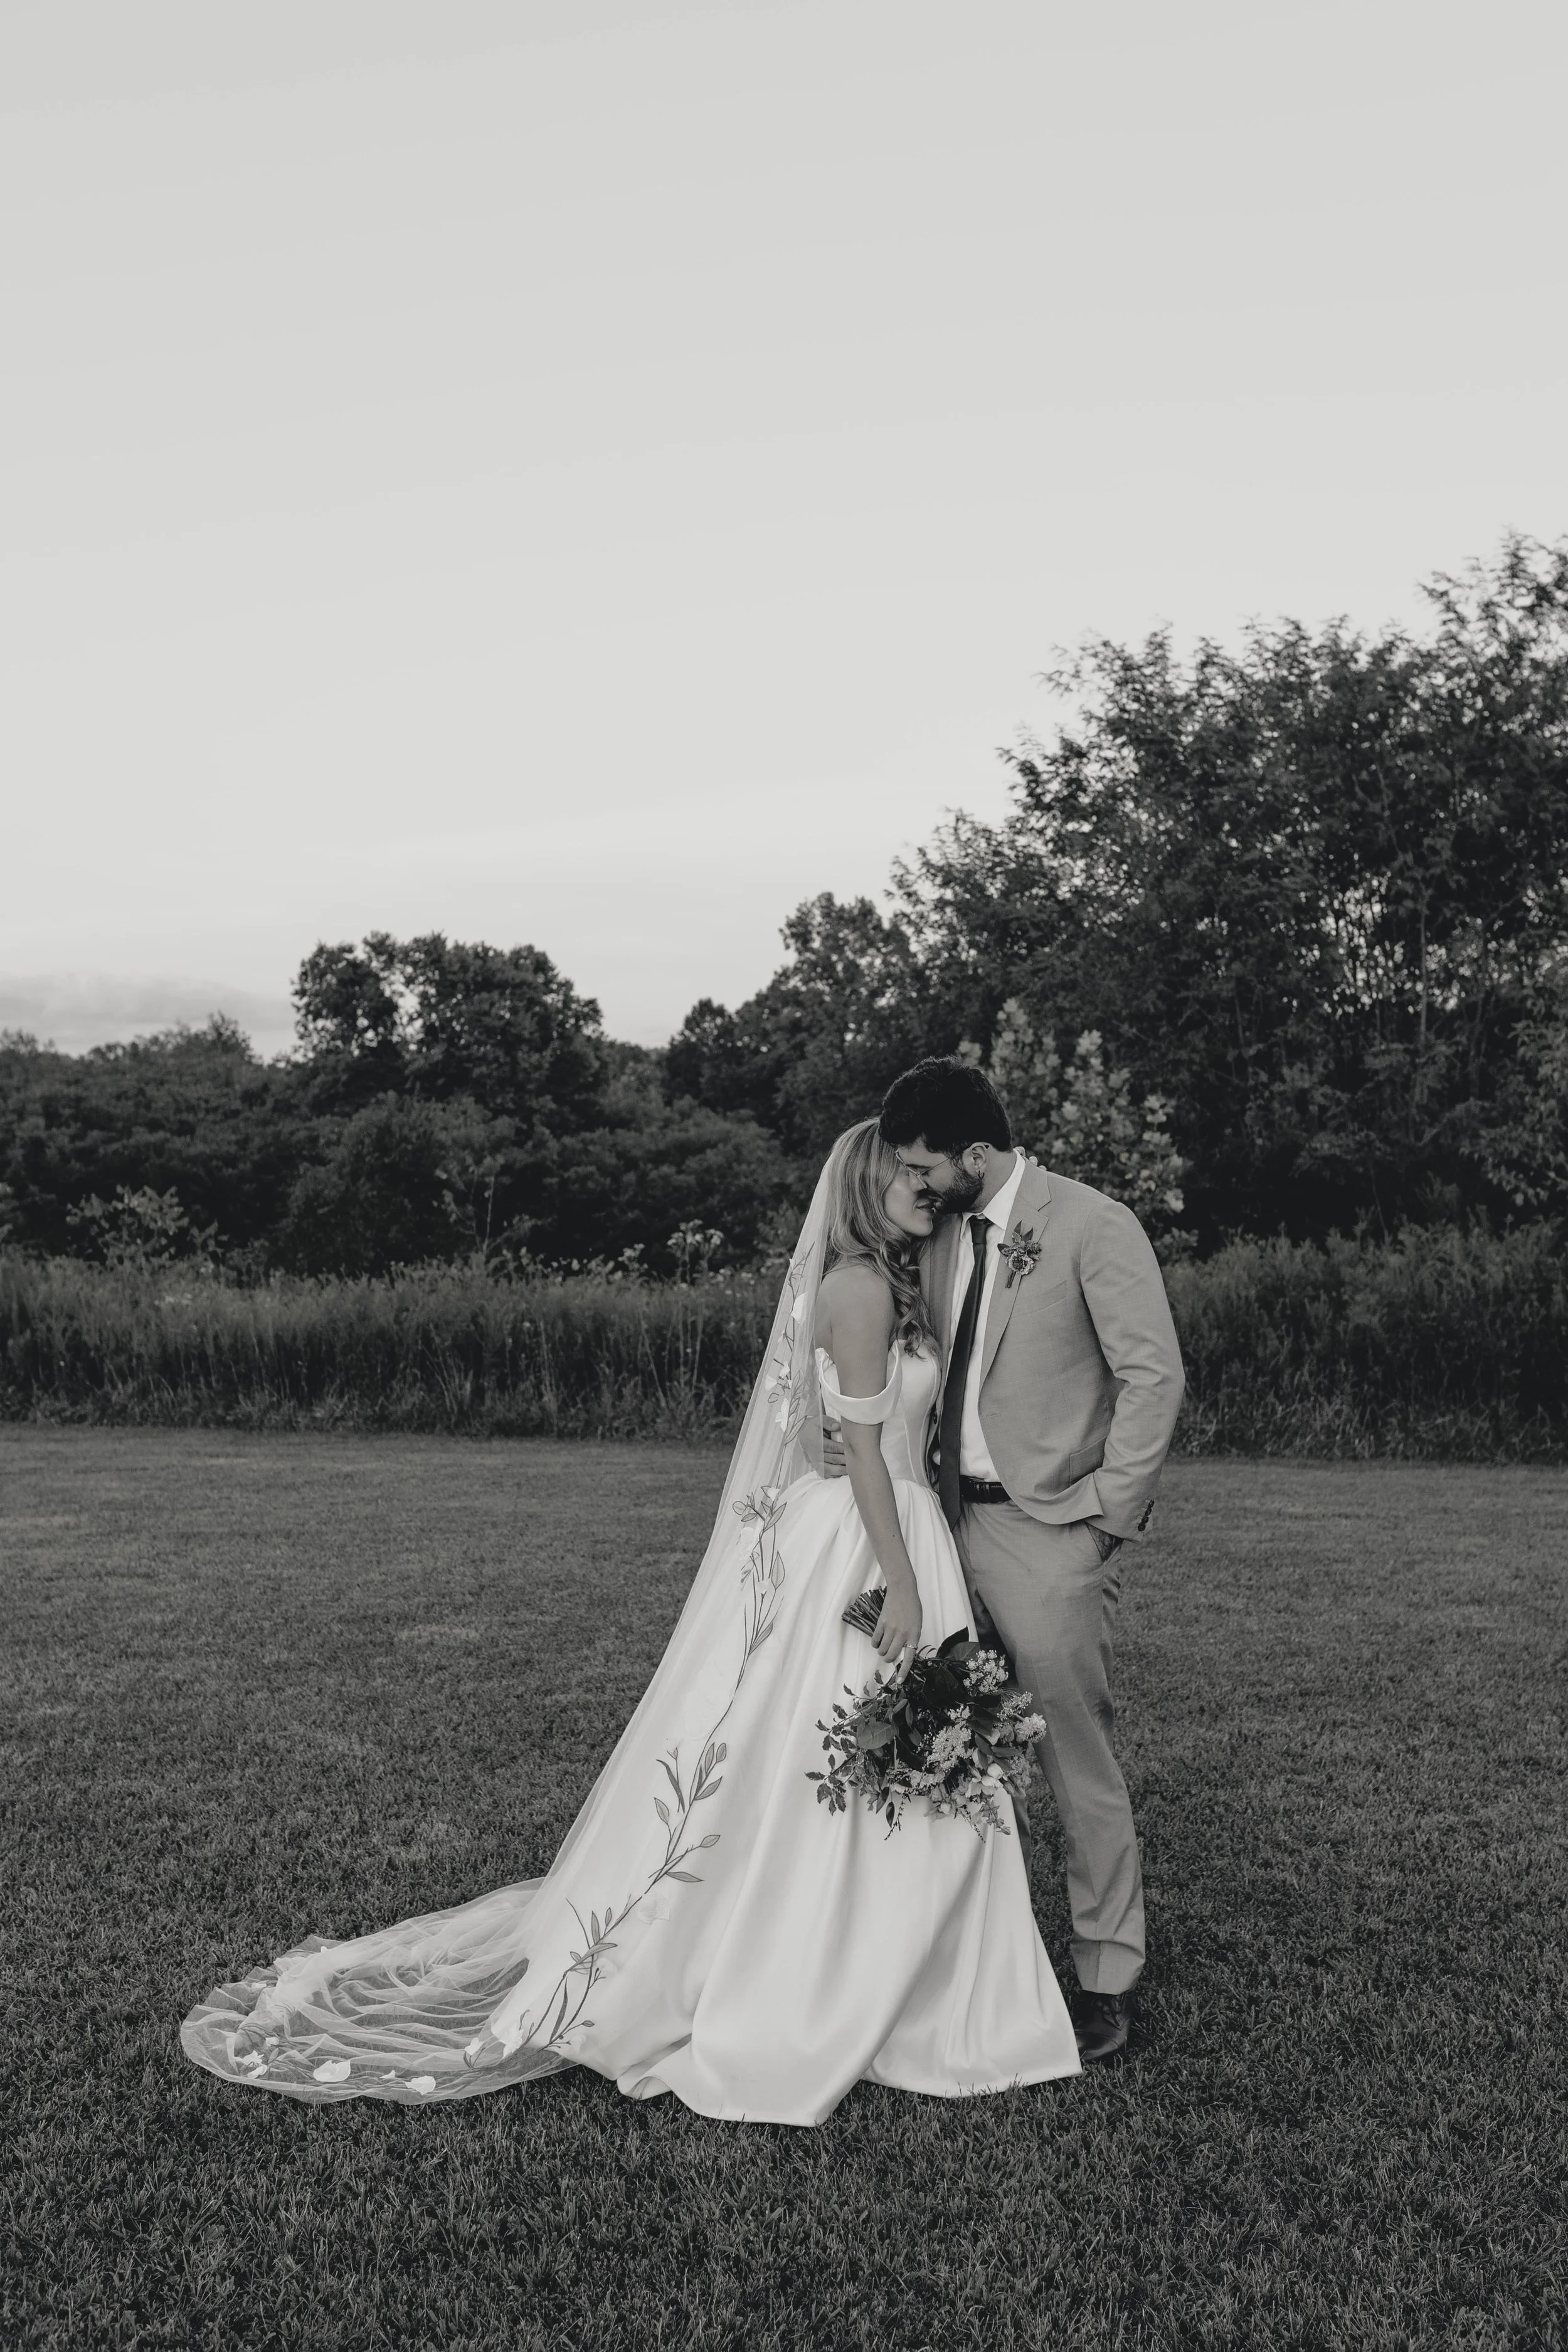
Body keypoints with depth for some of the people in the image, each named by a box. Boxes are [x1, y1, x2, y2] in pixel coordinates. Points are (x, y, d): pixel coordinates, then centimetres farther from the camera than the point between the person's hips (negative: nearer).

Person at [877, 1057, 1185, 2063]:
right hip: (961, 1522, 7)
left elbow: (1156, 1376, -12)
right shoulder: (945, 1239, 11)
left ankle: (1111, 1978, 17)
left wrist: (1105, 1515, -12)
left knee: (1081, 1764, 2)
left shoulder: (1094, 1227, -10)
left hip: (1053, 1535, -6)